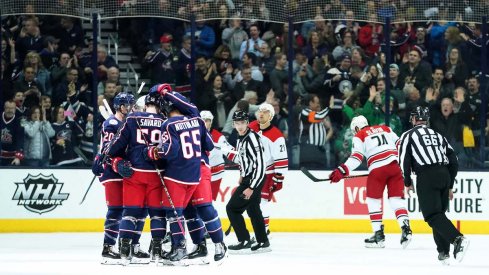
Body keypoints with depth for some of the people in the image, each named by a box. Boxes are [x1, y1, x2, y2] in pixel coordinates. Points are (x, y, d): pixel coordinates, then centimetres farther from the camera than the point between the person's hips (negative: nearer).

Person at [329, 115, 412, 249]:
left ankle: (379, 234, 5)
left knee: (373, 200, 9)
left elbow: (356, 157, -4)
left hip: (377, 168, -4)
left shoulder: (359, 136, 9)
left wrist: (342, 171, -9)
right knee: (396, 199, 8)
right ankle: (405, 227, -11)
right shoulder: (385, 129, 23)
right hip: (395, 165, 4)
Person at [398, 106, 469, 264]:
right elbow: (453, 161, 20)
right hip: (444, 174, 6)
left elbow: (404, 161, 1)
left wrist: (408, 183, 13)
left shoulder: (408, 135, 10)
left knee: (432, 215, -10)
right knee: (439, 213, 16)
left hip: (426, 176, -6)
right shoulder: (439, 136, 25)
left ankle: (457, 239, -31)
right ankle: (444, 253, 9)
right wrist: (450, 186, 25)